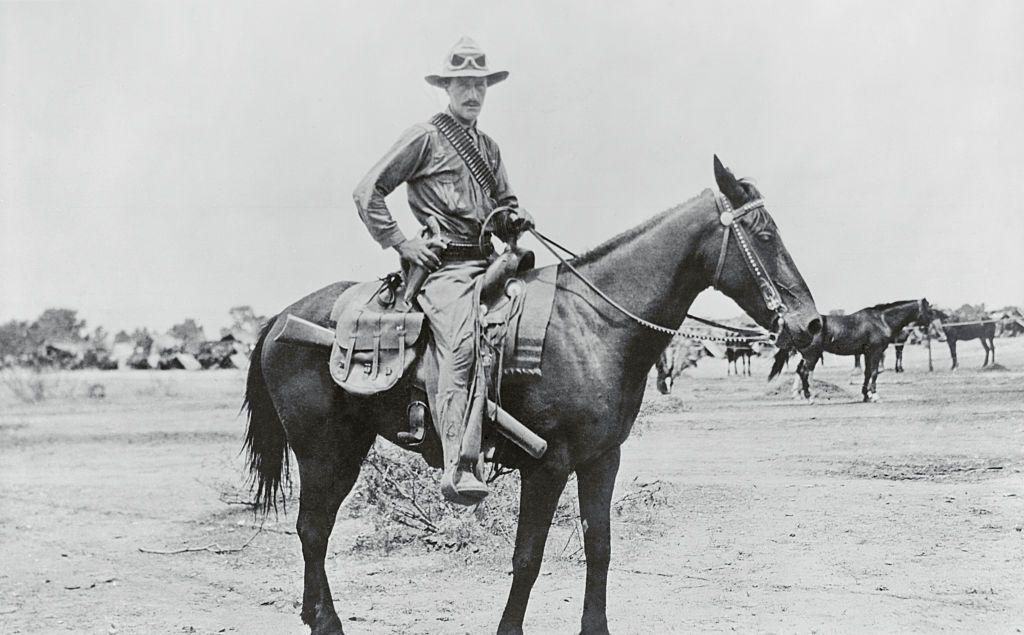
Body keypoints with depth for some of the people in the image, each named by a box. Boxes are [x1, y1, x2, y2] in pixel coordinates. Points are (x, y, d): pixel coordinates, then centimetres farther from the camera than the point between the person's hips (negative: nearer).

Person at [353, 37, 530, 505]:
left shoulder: (489, 148, 23)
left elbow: (505, 201, 35)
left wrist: (515, 217, 11)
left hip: (487, 263, 8)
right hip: (445, 266, -8)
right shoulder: (425, 138, 3)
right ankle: (457, 468, -38)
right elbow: (367, 193, 0)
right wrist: (401, 243, -6)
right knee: (462, 343, -29)